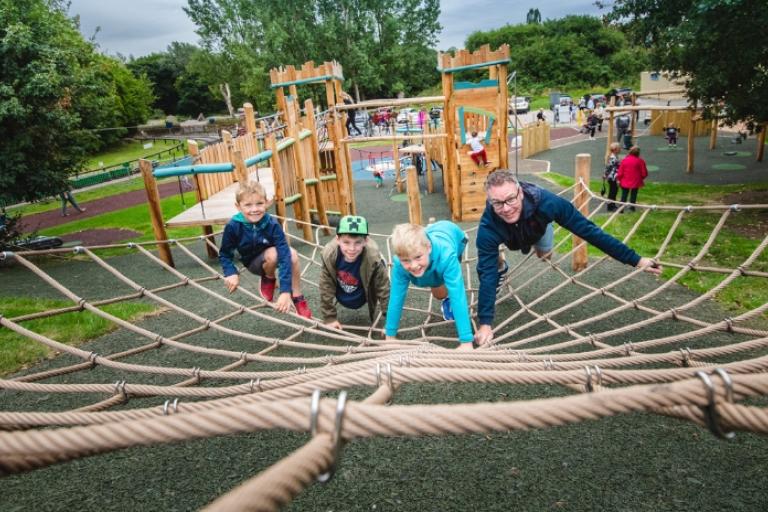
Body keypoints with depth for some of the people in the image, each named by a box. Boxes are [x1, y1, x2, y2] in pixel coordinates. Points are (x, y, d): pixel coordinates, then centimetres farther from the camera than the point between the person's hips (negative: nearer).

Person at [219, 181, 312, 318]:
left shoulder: (272, 225, -29)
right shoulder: (233, 227, -27)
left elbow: (284, 256, -35)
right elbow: (224, 254, -12)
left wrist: (285, 291, -43)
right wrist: (231, 273, -32)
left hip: (273, 258, 1)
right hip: (254, 262, -1)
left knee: (291, 253, -31)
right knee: (273, 253, -34)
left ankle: (297, 299, -14)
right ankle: (268, 280, -1)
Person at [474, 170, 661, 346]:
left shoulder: (545, 202, -47)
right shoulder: (488, 228, -47)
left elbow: (588, 230, -41)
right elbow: (487, 273, -43)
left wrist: (634, 259, -39)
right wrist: (485, 324, -48)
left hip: (537, 225, 1)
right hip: (507, 235, 0)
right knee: (488, 264, -11)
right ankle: (500, 268, 23)